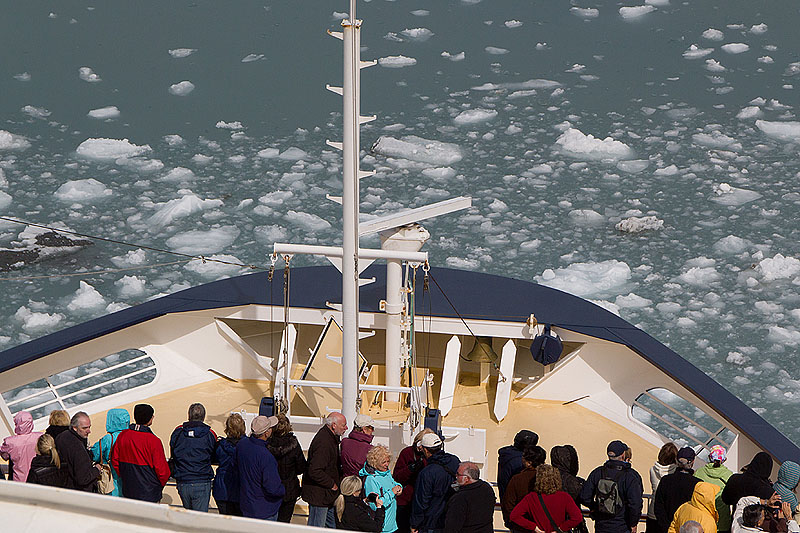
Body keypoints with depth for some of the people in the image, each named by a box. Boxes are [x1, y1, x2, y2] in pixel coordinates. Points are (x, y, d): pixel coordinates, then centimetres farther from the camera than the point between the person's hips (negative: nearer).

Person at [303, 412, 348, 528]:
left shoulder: (332, 438, 7)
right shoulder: (323, 443, -26)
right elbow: (315, 472, -31)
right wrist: (332, 484, -20)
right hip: (318, 495, -10)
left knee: (333, 525, 17)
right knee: (316, 528, -1)